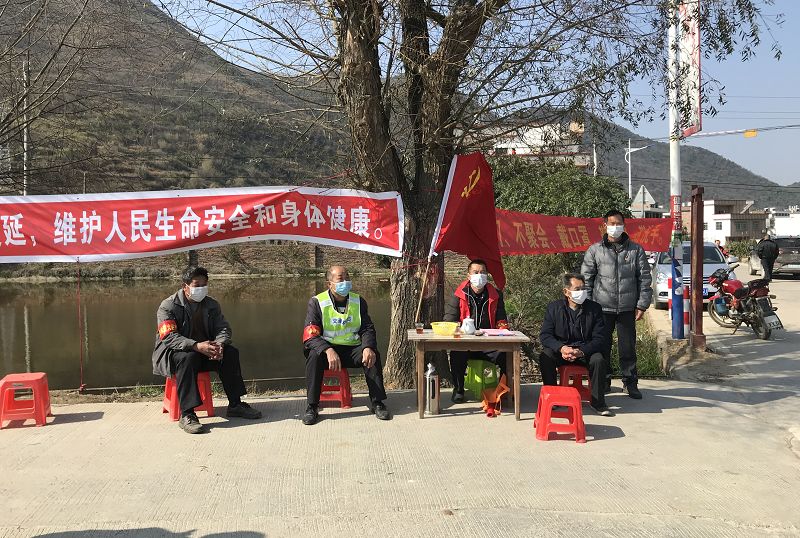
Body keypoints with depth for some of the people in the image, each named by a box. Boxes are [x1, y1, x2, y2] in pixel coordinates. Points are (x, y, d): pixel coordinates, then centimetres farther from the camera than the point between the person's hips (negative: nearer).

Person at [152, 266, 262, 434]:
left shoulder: (211, 305, 8)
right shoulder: (168, 306, -10)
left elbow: (223, 328, 1)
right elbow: (169, 337, -22)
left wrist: (219, 344, -25)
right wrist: (196, 346, -37)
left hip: (205, 348, 5)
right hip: (172, 352, -5)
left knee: (231, 353, -17)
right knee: (187, 357, -38)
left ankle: (235, 405, -8)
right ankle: (186, 414, -40)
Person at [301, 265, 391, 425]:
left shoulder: (358, 301, 6)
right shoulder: (317, 302, -6)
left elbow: (367, 329, 3)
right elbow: (309, 335, -15)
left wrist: (368, 348, -21)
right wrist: (328, 350, -34)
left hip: (353, 349, 2)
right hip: (327, 348, -2)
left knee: (373, 355, -24)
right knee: (314, 356, -33)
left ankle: (377, 403, -12)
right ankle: (312, 407, -22)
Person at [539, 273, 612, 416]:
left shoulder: (594, 308, -2)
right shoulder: (554, 308, -2)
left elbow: (599, 339, -7)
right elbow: (544, 335, -7)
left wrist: (581, 351, -25)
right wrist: (561, 348, -27)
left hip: (586, 352, 0)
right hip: (560, 351, 0)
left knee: (598, 360, -30)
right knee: (545, 356, -29)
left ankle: (597, 402, -13)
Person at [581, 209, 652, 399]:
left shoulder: (636, 250, 6)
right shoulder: (595, 250, 3)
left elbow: (645, 278, 5)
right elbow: (586, 278, 4)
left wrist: (642, 305, -1)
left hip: (627, 309, 0)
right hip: (602, 308, 0)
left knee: (628, 347, 5)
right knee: (602, 347, 6)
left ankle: (630, 383, 18)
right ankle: (603, 381, 19)